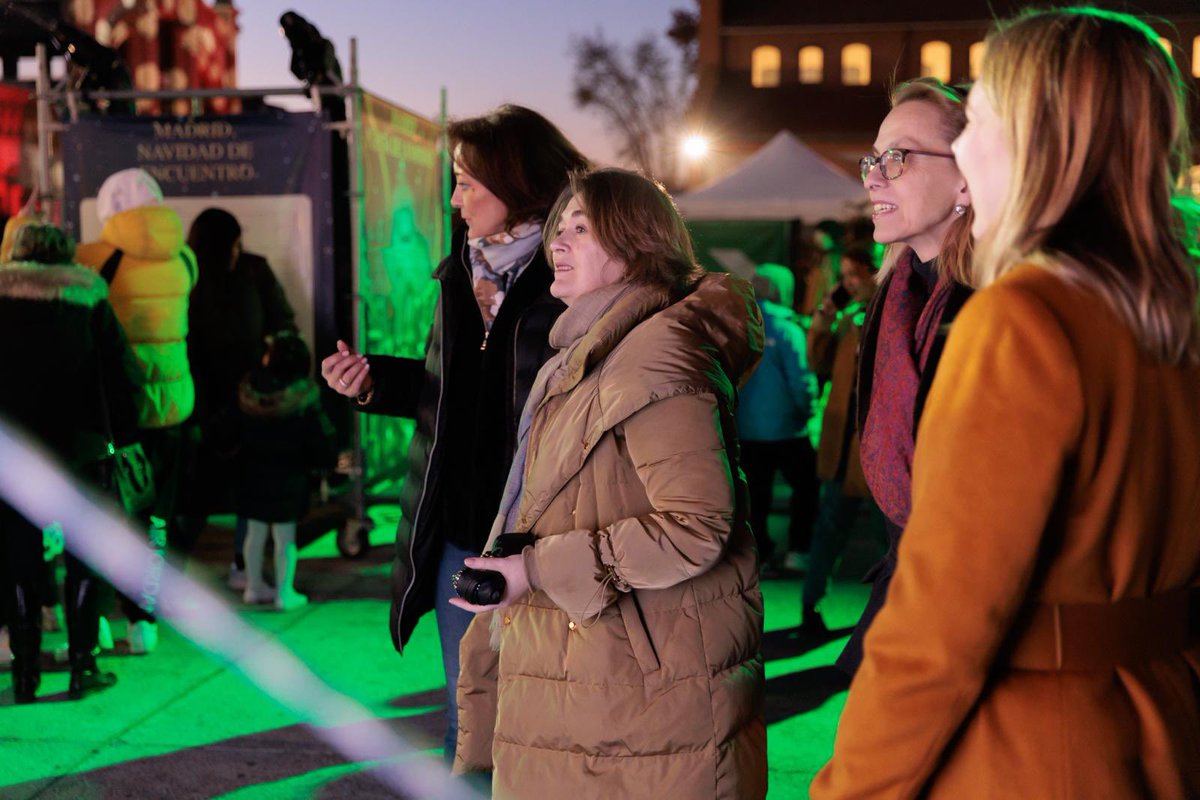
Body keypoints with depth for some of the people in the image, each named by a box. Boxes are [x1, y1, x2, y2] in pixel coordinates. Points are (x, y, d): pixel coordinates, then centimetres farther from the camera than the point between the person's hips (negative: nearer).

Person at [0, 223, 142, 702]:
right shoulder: (86, 296, -1)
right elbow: (124, 374, -5)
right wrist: (123, 434, 6)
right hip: (79, 447, -1)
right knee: (84, 558, 9)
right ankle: (82, 666, 9)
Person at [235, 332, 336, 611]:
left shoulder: (248, 389, -6)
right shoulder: (304, 397, -16)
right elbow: (321, 438, -10)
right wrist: (329, 461, 8)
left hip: (252, 475, 4)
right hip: (289, 475, -4)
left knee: (255, 531, 15)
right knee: (285, 535, 4)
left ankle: (254, 586, 26)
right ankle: (284, 592, 8)